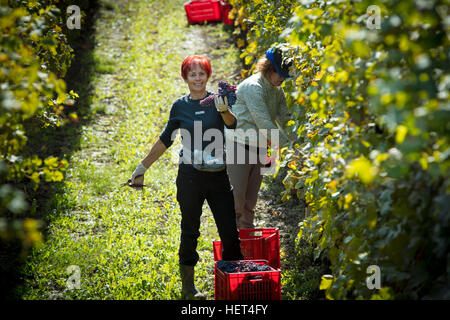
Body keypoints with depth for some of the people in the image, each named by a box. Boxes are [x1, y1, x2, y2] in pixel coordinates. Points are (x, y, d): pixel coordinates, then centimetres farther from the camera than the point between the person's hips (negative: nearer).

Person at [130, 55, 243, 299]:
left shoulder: (218, 100, 1)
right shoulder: (180, 106, 4)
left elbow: (232, 123, -19)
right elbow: (165, 140, 15)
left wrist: (224, 110, -42)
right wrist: (143, 166, 16)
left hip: (218, 177, 0)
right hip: (190, 176, 0)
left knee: (230, 232, 0)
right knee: (190, 231, 6)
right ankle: (188, 286, 16)